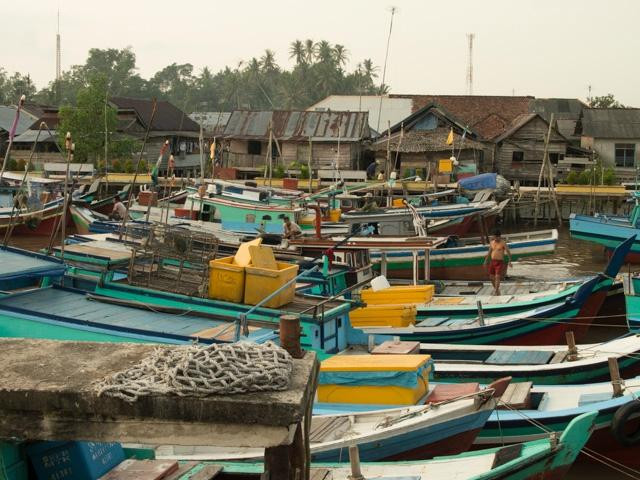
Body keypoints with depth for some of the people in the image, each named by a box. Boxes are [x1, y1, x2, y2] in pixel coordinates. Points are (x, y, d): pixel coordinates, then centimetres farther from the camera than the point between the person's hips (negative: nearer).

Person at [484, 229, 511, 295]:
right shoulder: (491, 242, 8)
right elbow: (489, 252, 19)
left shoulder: (503, 243, -9)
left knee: (497, 277, -13)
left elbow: (508, 252, -13)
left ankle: (496, 291, -11)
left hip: (500, 262, -5)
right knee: (491, 277, 9)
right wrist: (486, 260, 14)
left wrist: (509, 261, -24)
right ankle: (496, 288, 29)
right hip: (492, 261, 5)